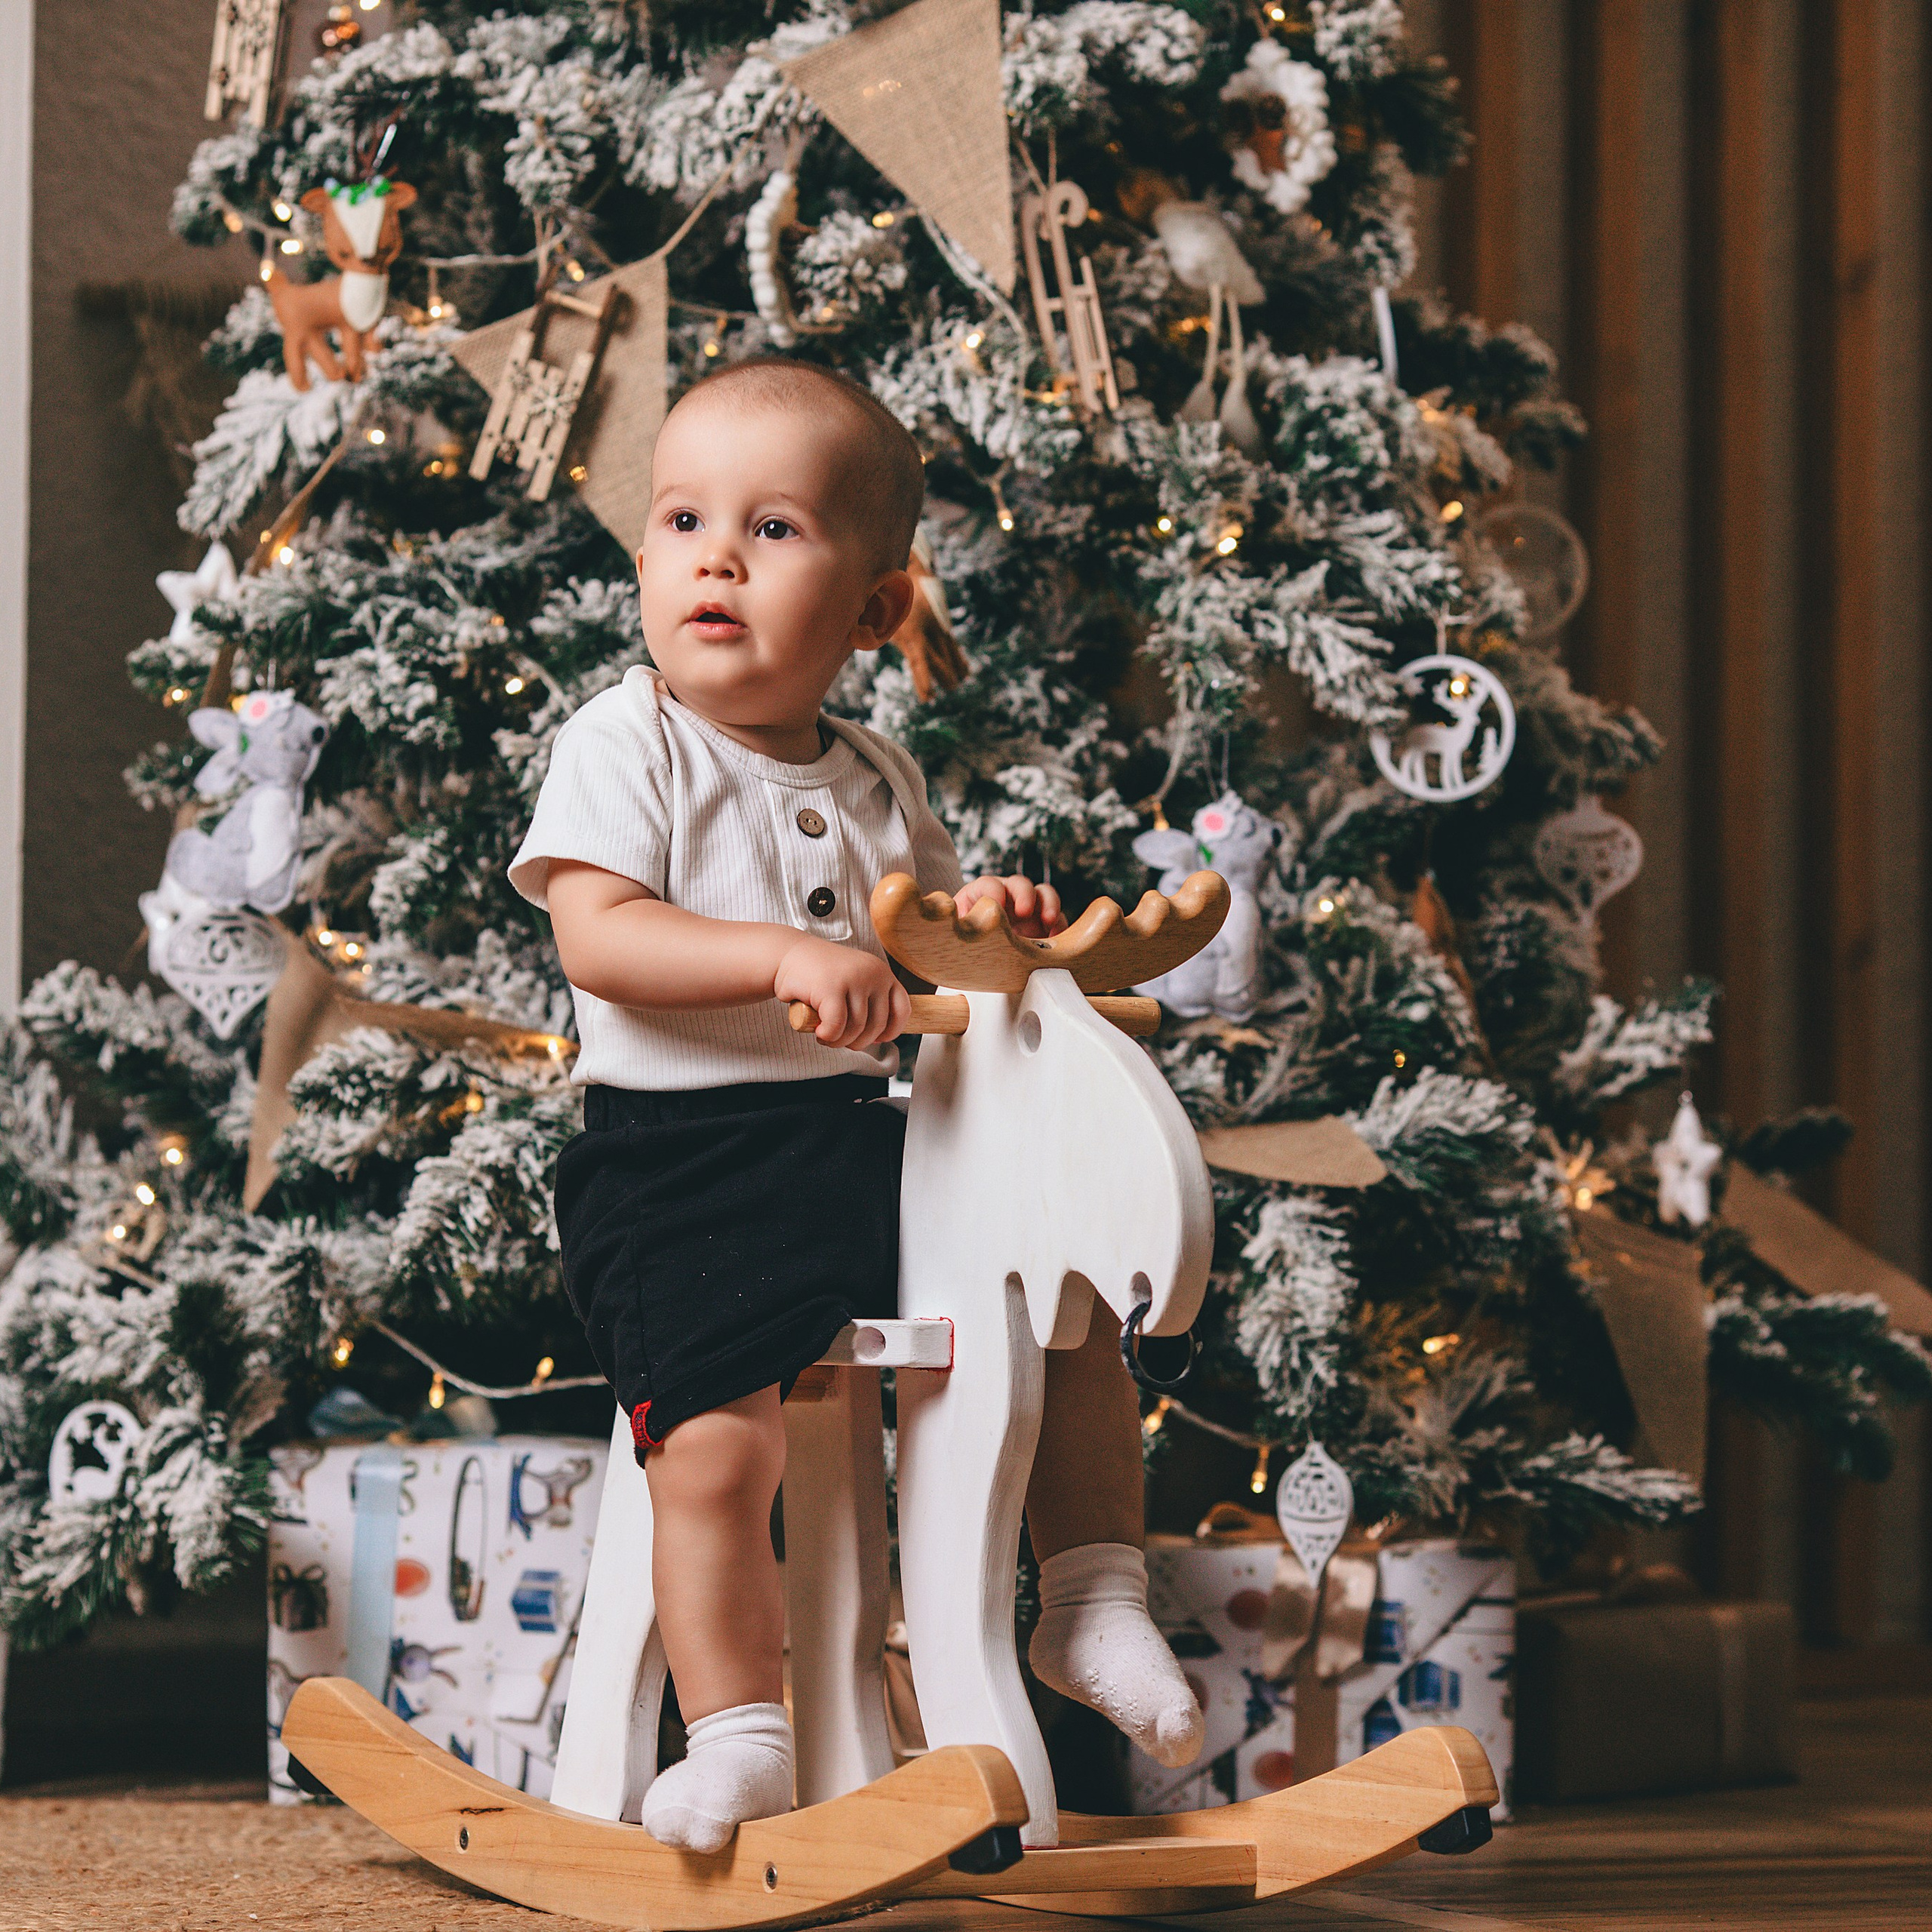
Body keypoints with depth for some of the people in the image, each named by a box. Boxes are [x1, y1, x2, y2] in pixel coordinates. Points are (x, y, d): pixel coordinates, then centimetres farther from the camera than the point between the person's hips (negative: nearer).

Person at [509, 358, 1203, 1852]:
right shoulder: (624, 746, -5)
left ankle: (1092, 1601, 16)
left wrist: (979, 924, -1)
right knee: (718, 1437, -23)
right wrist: (789, 957, -30)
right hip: (677, 1162, -6)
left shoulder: (875, 781, 13)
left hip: (864, 1138, 6)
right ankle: (737, 1735, -9)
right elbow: (597, 938, -18)